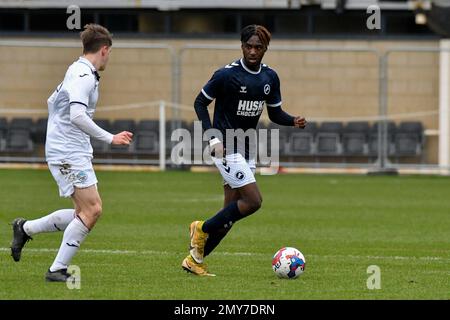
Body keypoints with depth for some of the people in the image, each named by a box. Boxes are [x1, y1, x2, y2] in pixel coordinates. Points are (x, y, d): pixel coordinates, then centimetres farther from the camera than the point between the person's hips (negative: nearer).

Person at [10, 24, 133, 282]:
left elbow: (52, 101, 28)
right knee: (92, 210, -13)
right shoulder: (84, 75, -16)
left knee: (86, 212, 9)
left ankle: (26, 229, 18)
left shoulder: (79, 72, 16)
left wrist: (56, 134, 40)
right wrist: (110, 138, -23)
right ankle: (58, 269, -9)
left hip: (75, 152, 10)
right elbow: (77, 115, -27)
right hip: (68, 153, -10)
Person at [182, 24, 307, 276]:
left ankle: (195, 259, 14)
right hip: (226, 148, -7)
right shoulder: (227, 75, -14)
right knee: (253, 201, -17)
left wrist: (294, 121, -7)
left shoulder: (270, 78, 5)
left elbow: (275, 113, 15)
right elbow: (200, 102, -5)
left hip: (246, 151, 7)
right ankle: (202, 229, 0)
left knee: (231, 212, 5)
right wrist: (212, 137, -15)